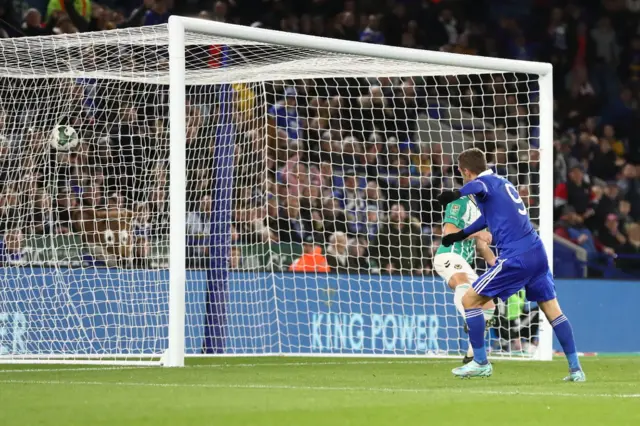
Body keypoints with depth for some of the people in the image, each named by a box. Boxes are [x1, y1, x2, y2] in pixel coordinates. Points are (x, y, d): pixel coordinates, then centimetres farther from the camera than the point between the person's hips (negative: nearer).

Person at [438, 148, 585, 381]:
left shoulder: (484, 182, -3)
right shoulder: (502, 182, 23)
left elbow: (478, 186, -32)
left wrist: (457, 193, -53)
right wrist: (460, 235, 51)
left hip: (515, 257, -8)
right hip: (537, 252, 8)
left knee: (470, 300, 4)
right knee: (551, 308, 12)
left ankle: (480, 363, 7)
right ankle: (575, 368, 7)